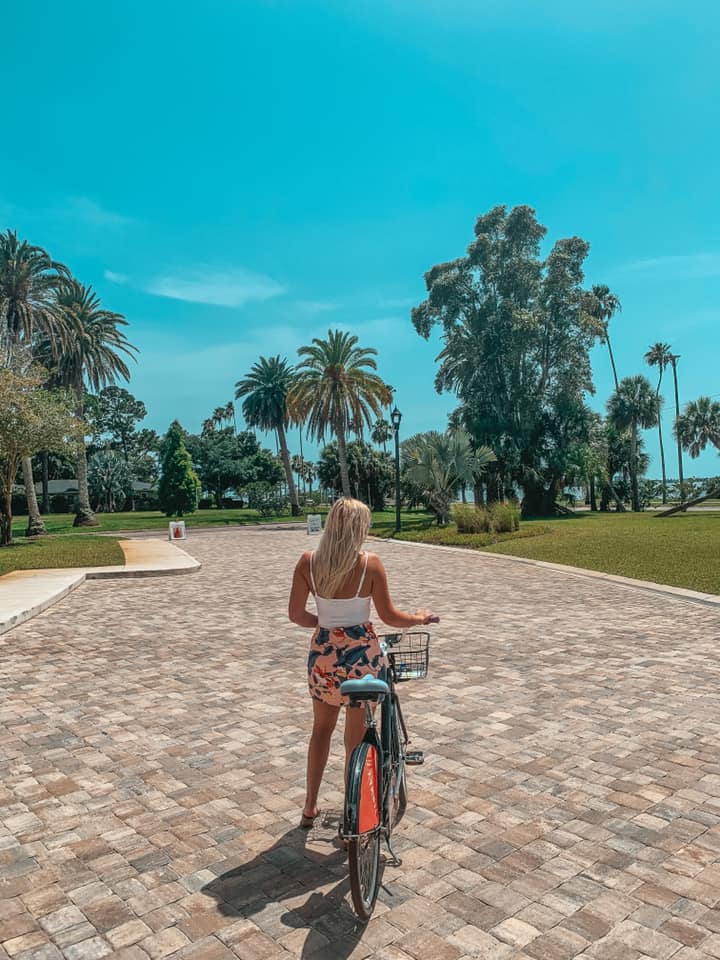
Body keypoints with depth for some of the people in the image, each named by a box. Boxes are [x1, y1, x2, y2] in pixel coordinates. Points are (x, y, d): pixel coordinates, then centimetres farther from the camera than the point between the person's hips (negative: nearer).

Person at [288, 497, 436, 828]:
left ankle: (310, 807, 37)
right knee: (357, 737, 14)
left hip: (323, 654, 3)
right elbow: (389, 617, -8)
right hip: (362, 654, -3)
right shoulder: (370, 563, -14)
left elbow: (296, 614, -2)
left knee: (321, 727, 25)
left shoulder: (308, 562, -6)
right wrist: (420, 618, 10)